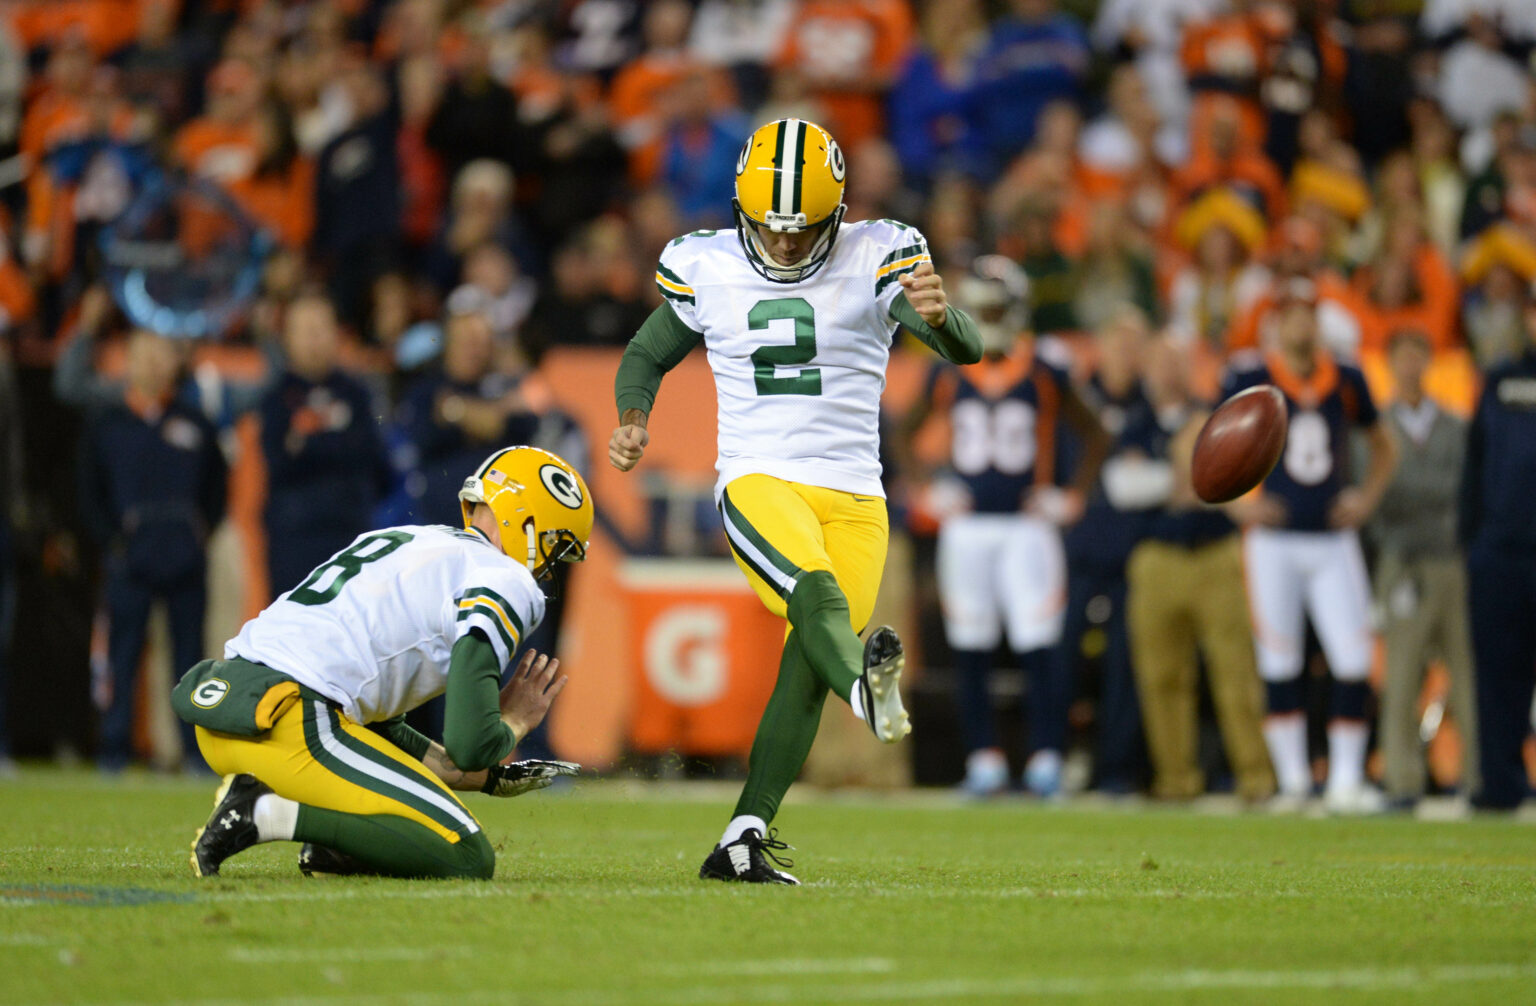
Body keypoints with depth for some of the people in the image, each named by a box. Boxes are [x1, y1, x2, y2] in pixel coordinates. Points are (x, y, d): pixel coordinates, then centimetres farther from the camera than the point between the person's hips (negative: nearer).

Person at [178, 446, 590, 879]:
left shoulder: (401, 539, 28)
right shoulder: (503, 581, 0)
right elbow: (468, 746, -9)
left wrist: (493, 778, 31)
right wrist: (514, 722, 14)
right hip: (292, 726, -9)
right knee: (469, 859, -7)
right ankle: (269, 815, -13)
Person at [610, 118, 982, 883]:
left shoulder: (874, 260, -2)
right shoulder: (707, 268, 5)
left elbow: (967, 350, -15)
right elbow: (648, 354, 22)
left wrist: (938, 316, -40)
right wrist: (633, 419, 0)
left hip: (853, 496, 1)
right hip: (758, 482, -1)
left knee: (809, 667, -9)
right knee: (817, 595, -31)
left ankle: (742, 840, -2)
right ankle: (867, 686, -62)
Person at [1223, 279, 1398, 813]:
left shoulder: (1346, 381, 5)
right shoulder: (1250, 377, -3)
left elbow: (1383, 447, 21)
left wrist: (1367, 496, 5)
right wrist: (1238, 503, -8)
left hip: (1333, 540, 2)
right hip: (1274, 542, -2)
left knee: (1354, 661, -6)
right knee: (1279, 664, 0)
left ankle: (1346, 780, 2)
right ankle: (1292, 779, 11)